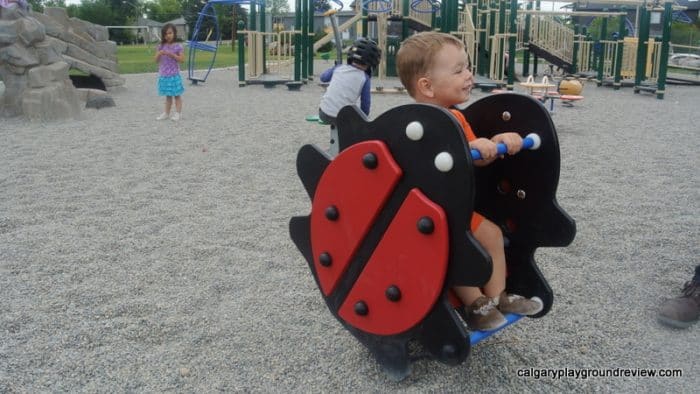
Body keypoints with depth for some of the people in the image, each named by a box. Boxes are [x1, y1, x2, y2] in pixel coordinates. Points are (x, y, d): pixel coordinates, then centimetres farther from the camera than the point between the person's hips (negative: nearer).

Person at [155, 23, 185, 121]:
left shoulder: (178, 47, -5)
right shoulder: (161, 46, 6)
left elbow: (182, 59, -11)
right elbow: (156, 60, 6)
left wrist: (172, 55, -20)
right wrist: (159, 53, -14)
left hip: (174, 75, -4)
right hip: (164, 75, 4)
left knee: (177, 95, 3)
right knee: (168, 95, 13)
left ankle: (178, 113, 7)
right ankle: (166, 113, 18)